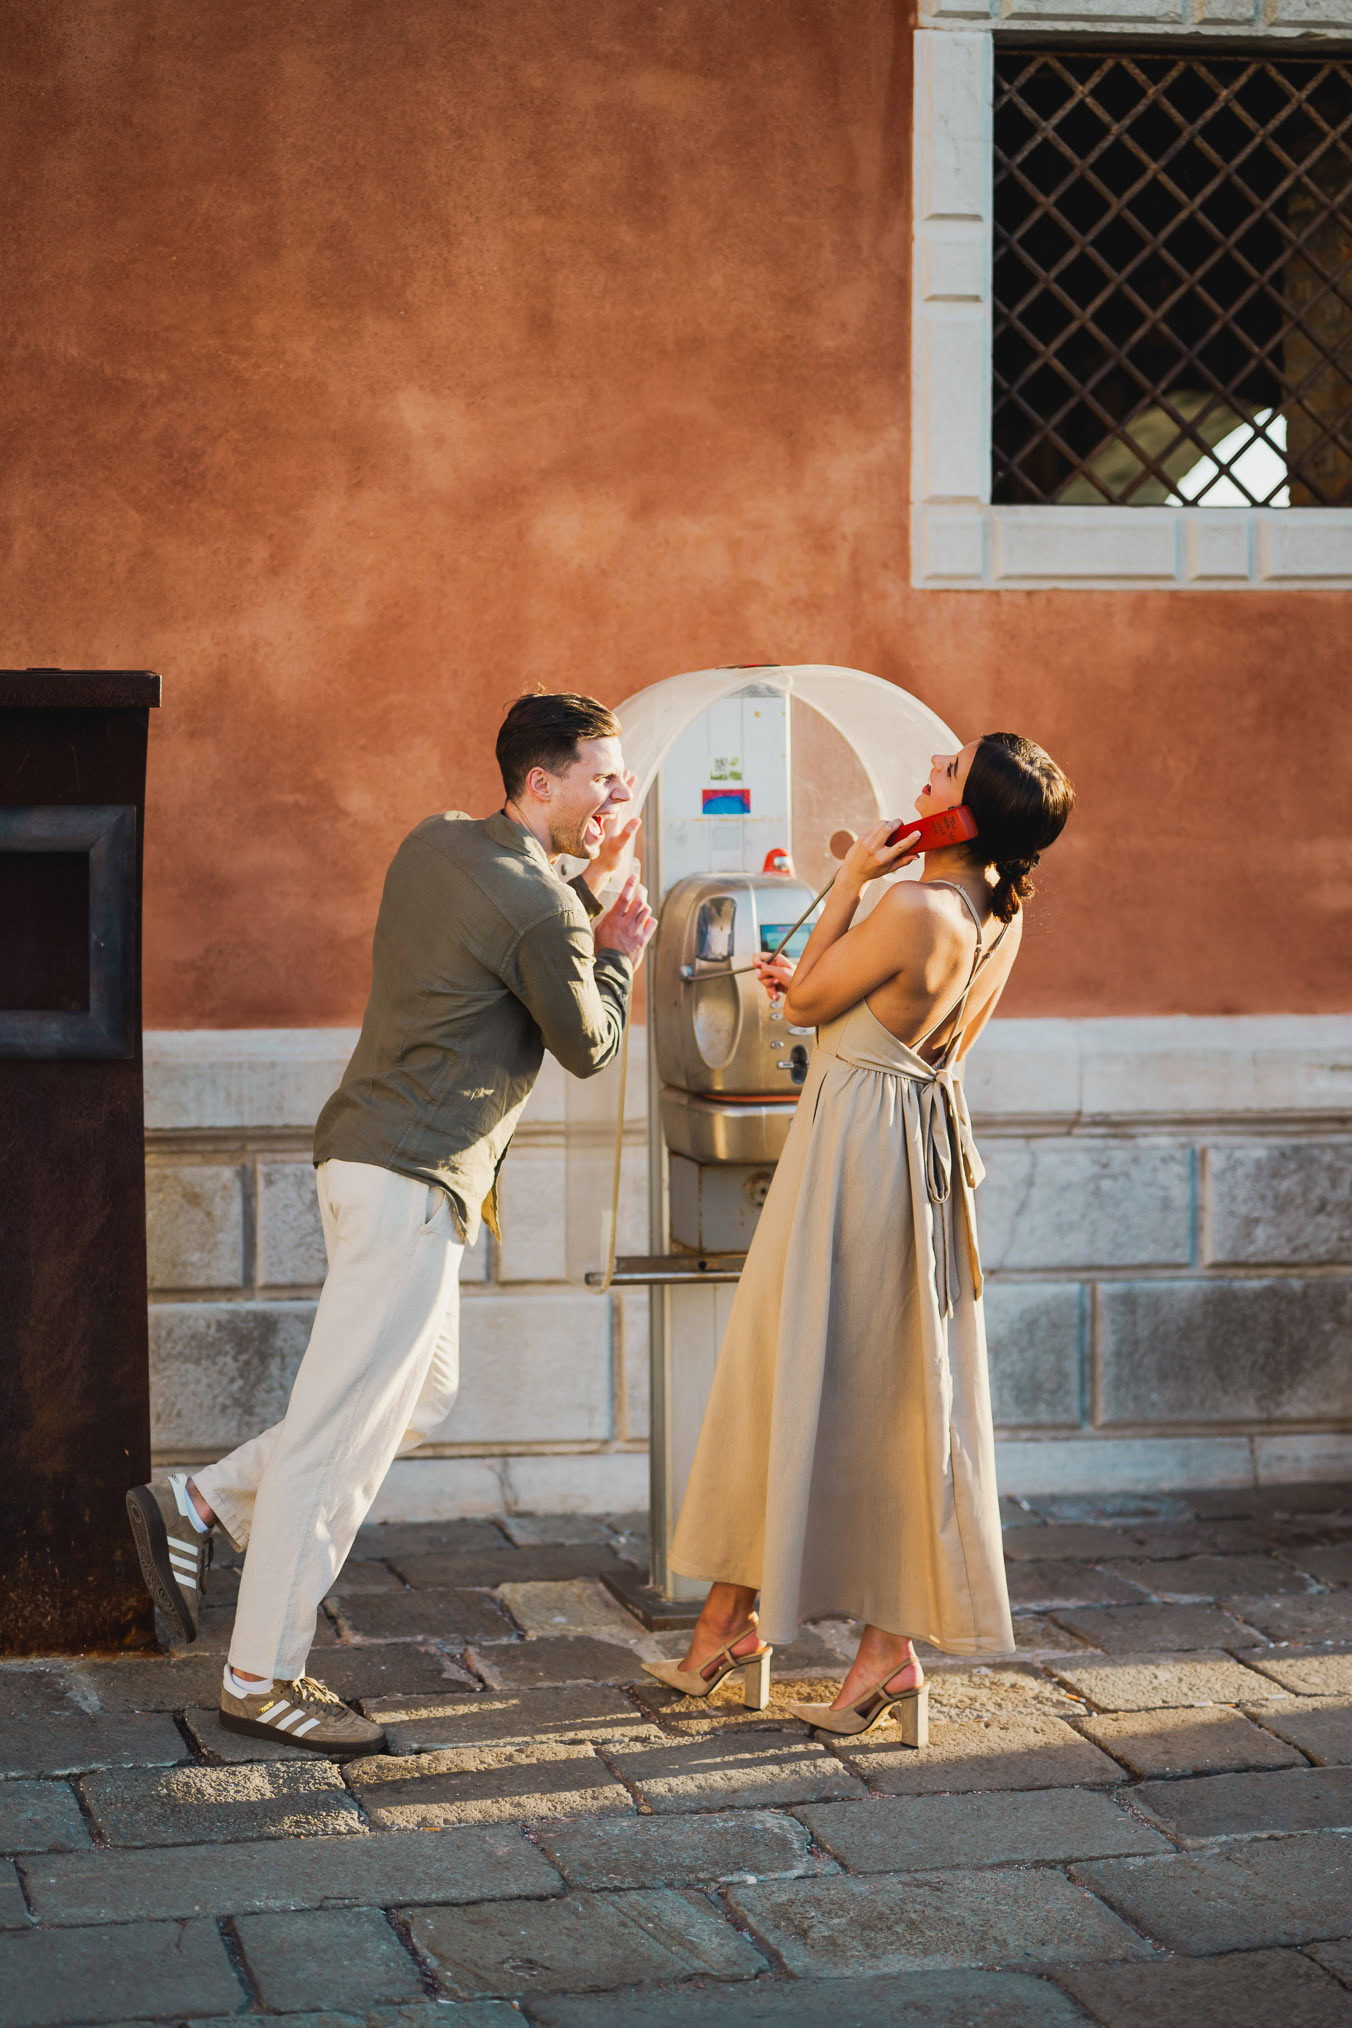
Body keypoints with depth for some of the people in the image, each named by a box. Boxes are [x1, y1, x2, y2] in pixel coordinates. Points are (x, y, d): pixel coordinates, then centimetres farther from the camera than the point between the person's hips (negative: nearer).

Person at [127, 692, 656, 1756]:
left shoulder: (437, 841, 11)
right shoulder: (543, 910, -15)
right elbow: (588, 1044, -2)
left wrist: (590, 882, 19)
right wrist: (619, 951, 13)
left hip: (370, 1155, 10)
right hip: (415, 1178, -10)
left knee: (421, 1396, 20)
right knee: (344, 1427, -5)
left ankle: (196, 1506, 19)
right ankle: (262, 1677, 1)